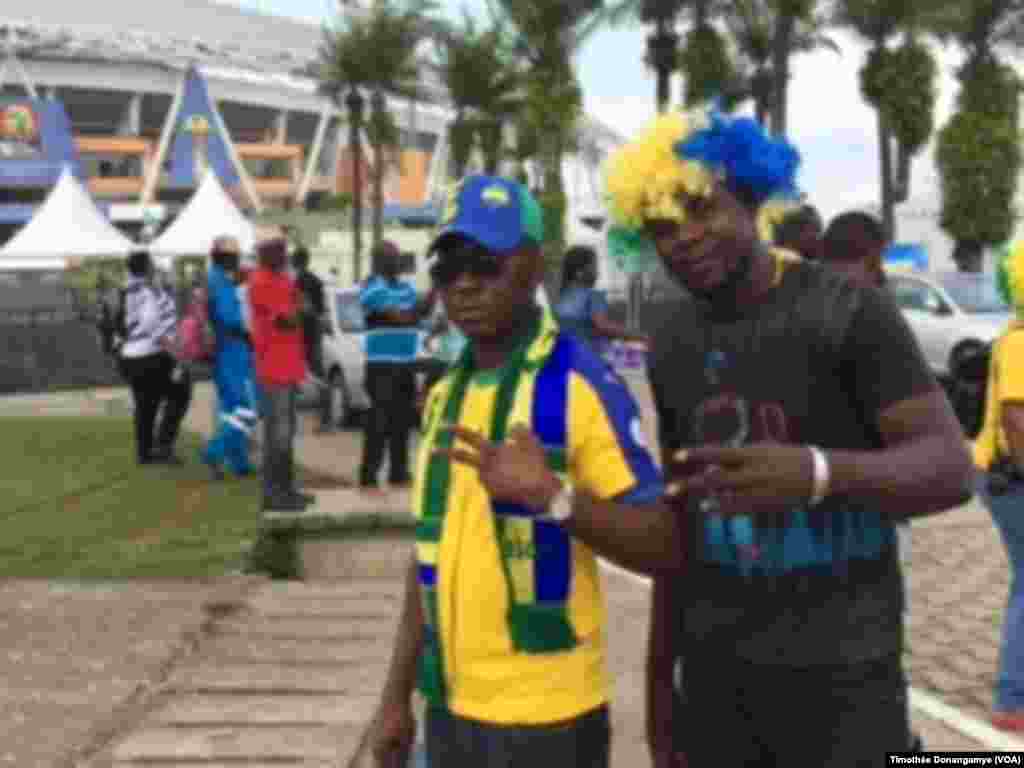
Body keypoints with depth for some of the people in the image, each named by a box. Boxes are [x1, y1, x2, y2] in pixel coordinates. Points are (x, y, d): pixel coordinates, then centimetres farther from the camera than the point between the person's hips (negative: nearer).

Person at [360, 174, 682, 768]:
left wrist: (554, 498, -32)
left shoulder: (581, 384, -12)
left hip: (544, 713, -6)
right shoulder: (444, 395, 8)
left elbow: (663, 546, -17)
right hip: (451, 706, 6)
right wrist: (398, 696, 15)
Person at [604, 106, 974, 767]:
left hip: (840, 673, -5)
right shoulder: (672, 345, 7)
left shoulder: (848, 310, -11)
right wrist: (661, 672, 13)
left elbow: (951, 468, -18)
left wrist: (815, 473, -36)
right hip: (717, 672, 5)